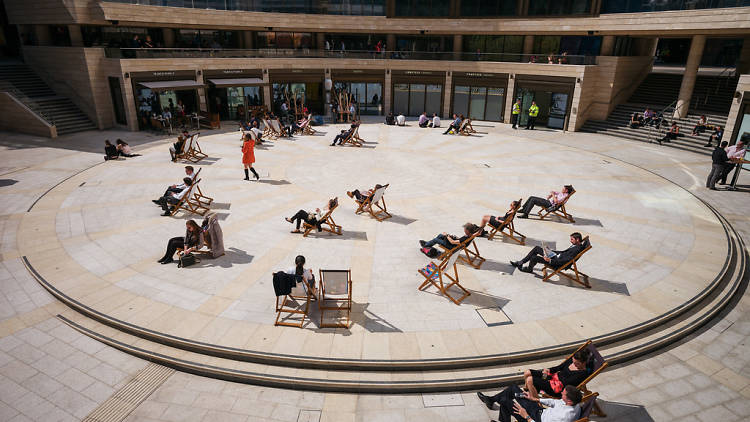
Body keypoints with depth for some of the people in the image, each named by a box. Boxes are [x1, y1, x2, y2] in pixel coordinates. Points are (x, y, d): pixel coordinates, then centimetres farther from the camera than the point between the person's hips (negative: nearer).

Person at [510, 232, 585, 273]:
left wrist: (550, 261, -28)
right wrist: (550, 251, 12)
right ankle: (520, 263, 16)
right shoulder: (575, 245, 9)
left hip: (557, 263, -11)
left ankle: (529, 269, 13)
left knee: (534, 258, -20)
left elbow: (566, 260, -27)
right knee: (536, 248, 11)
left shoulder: (577, 249, -21)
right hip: (557, 256, 11)